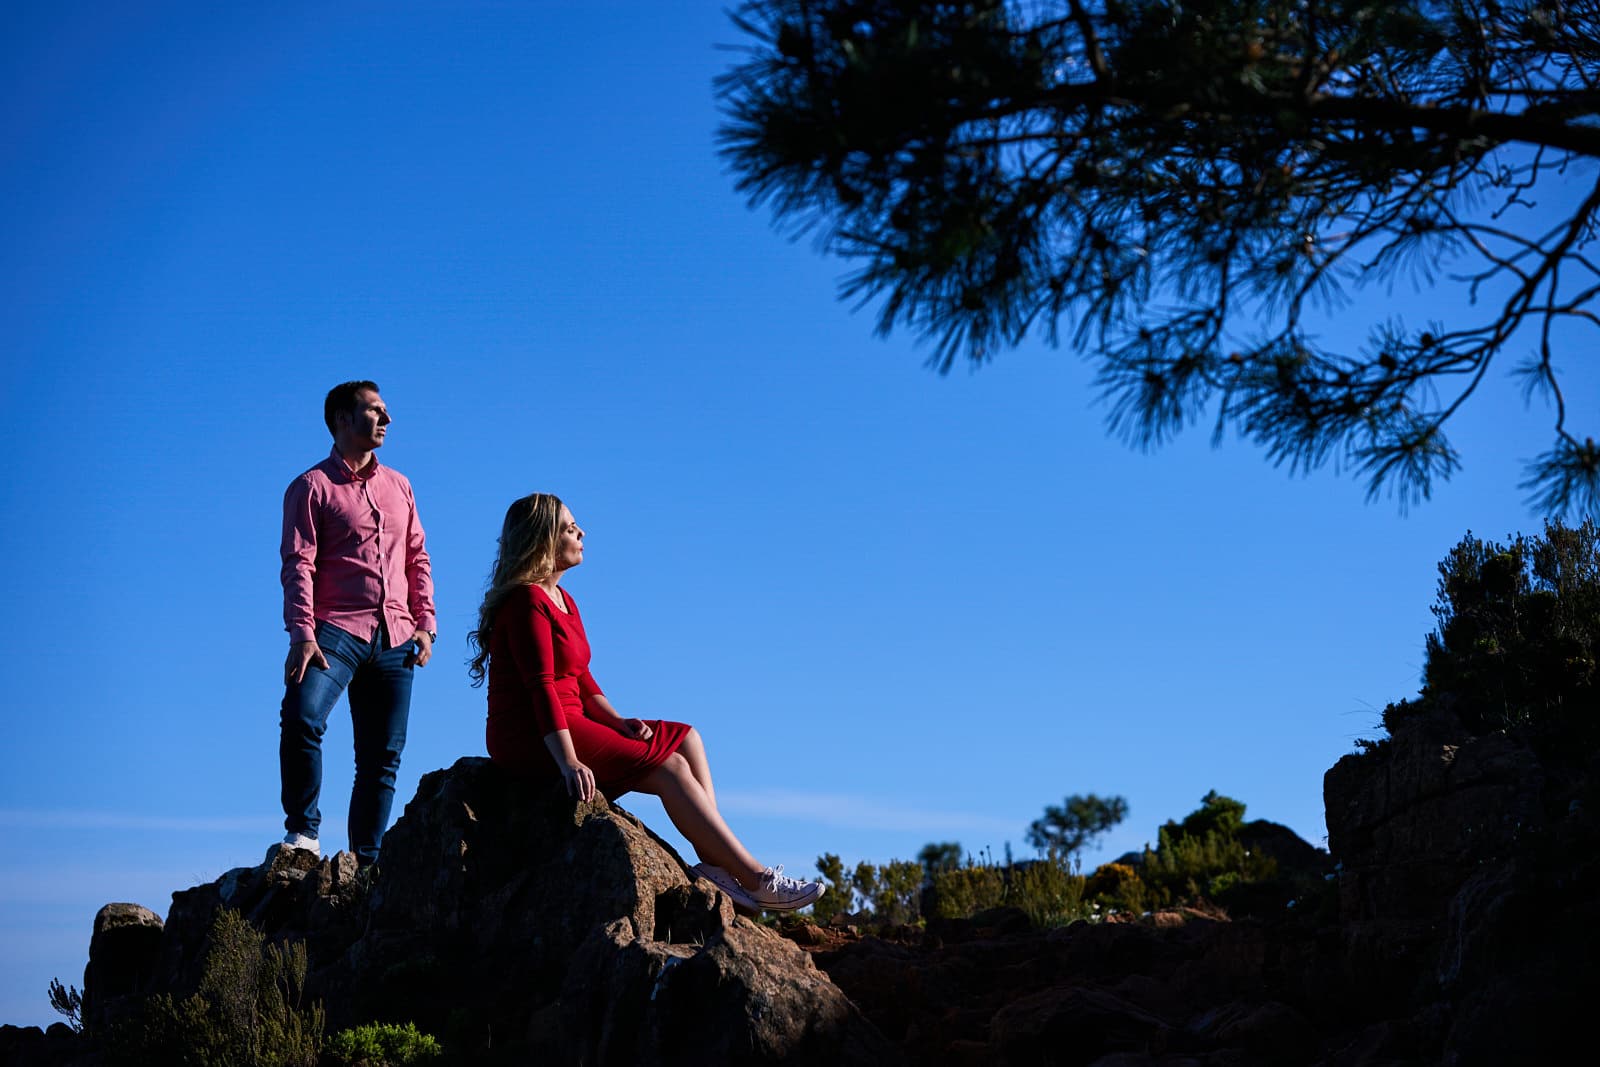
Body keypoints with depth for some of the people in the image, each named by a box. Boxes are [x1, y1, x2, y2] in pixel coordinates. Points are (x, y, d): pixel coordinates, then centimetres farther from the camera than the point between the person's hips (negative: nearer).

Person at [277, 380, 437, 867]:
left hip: (394, 638, 5)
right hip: (337, 630, -5)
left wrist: (425, 623, 7)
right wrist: (301, 633, -17)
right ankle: (303, 832, -15)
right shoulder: (312, 487, 3)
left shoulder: (398, 486, 20)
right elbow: (298, 565, -6)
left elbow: (418, 559, 20)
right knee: (301, 717, -28)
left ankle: (366, 861, 9)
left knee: (383, 756, 3)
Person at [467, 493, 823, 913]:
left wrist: (619, 722, 0)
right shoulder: (527, 602, -13)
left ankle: (715, 863, -14)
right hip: (531, 737, -10)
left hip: (565, 726, 10)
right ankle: (756, 880, -14)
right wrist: (569, 762, -31)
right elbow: (540, 687, -23)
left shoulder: (562, 600, 19)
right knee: (670, 768, -16)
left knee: (685, 739, 2)